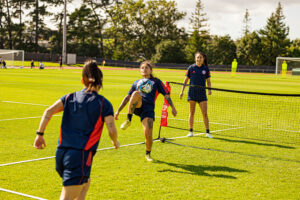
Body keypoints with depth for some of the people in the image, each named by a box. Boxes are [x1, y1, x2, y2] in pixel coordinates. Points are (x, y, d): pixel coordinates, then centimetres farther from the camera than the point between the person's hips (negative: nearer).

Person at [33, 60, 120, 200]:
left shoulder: (70, 97, 12)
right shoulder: (103, 104, 0)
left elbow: (49, 111, -1)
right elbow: (112, 130, -6)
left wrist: (40, 134, 2)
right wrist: (115, 142, 14)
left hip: (61, 153, 6)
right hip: (80, 156, -6)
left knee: (85, 183, 29)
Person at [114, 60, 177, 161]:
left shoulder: (156, 81, 19)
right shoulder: (136, 82, 27)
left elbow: (166, 94, 13)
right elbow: (128, 97, 27)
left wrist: (172, 107, 1)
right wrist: (118, 110, 20)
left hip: (148, 109, -1)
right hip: (137, 106, 1)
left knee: (148, 134, -14)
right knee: (136, 93, -34)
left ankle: (148, 154, 15)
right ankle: (128, 120, -25)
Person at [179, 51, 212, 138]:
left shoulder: (206, 69, 3)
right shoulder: (191, 68, 1)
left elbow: (208, 81, 8)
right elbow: (186, 80, 7)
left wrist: (209, 89, -9)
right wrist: (182, 91, -1)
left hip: (202, 94, 1)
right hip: (192, 93, 0)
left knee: (205, 113, -2)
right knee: (191, 113, 3)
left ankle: (207, 132, 6)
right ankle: (190, 132, 12)